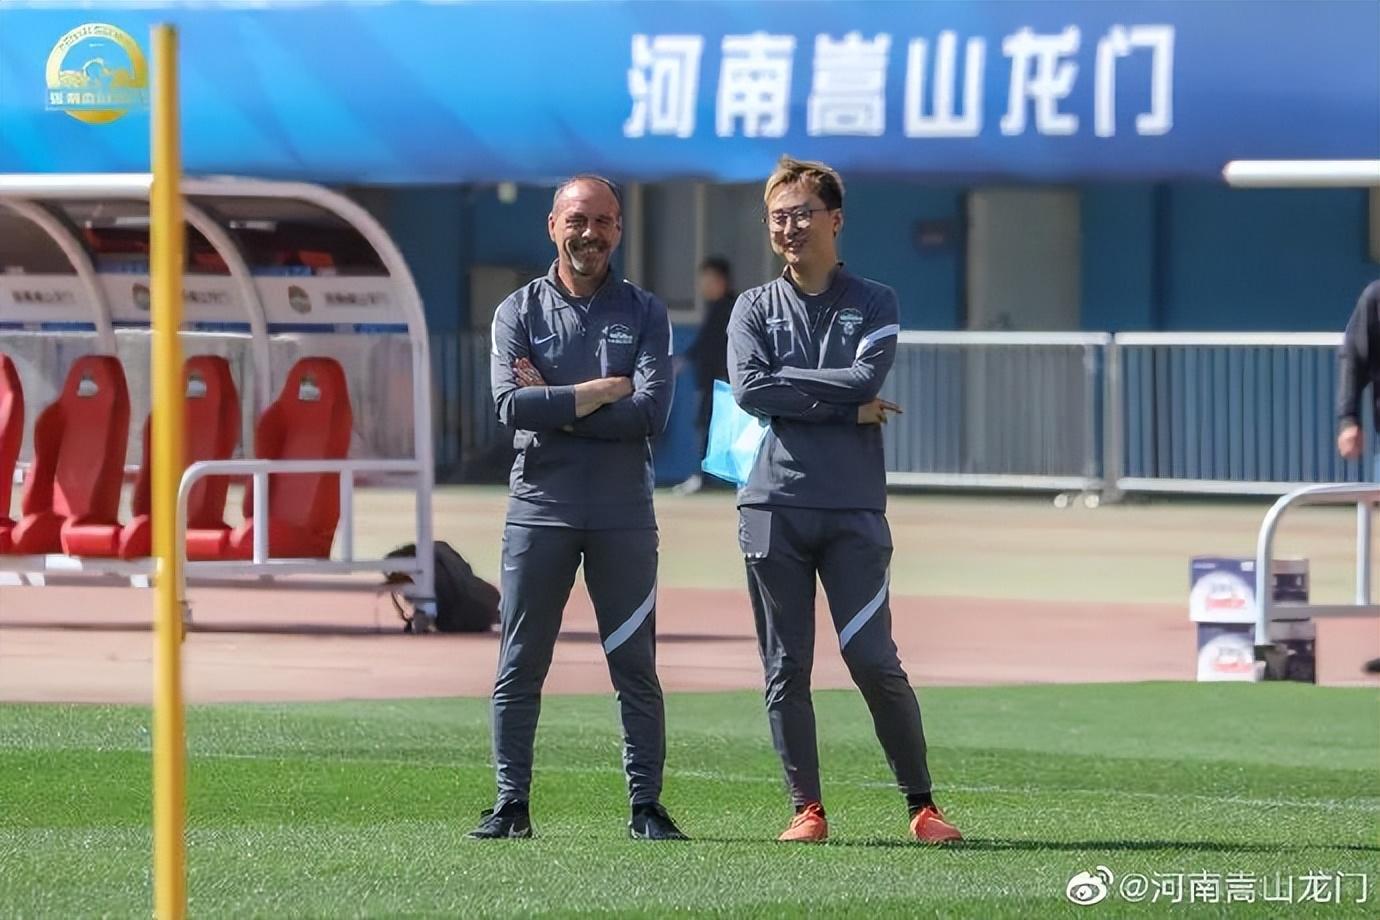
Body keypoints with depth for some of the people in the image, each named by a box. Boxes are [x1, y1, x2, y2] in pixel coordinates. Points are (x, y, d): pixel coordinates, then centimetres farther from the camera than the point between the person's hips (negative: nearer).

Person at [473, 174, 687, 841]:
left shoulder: (644, 314, 7)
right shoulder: (519, 312, 7)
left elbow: (651, 414, -7)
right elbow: (511, 406, -9)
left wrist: (555, 406, -8)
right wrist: (599, 394, -10)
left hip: (623, 514, 0)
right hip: (539, 509, 0)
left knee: (635, 667, 2)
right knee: (519, 666, 1)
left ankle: (646, 805, 5)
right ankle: (511, 805, 6)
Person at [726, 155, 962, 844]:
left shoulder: (873, 305, 9)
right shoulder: (755, 308, 12)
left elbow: (866, 379, -9)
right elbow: (749, 389, -5)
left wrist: (787, 381, -4)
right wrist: (845, 406, -6)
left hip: (854, 511, -2)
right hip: (773, 507, 2)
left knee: (874, 662, -7)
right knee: (786, 669, 1)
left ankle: (922, 806, 2)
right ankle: (807, 809, 8)